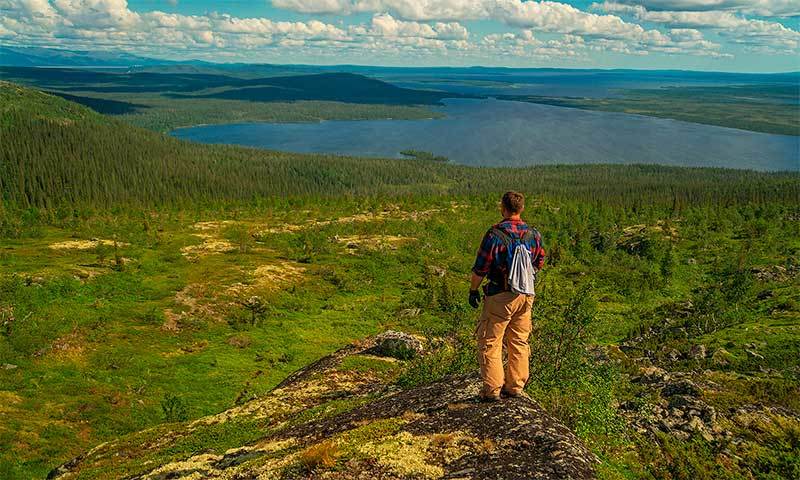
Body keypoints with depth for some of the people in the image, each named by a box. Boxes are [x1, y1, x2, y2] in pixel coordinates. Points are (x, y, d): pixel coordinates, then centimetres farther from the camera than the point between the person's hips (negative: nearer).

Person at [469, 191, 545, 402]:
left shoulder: (495, 234, -15)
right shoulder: (533, 234, 3)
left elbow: (481, 268, -11)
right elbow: (539, 262, 16)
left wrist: (473, 290, 2)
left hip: (500, 296, -5)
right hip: (526, 295, 6)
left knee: (490, 342, 4)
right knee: (519, 342, 14)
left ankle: (492, 389, 5)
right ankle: (515, 386, 21)